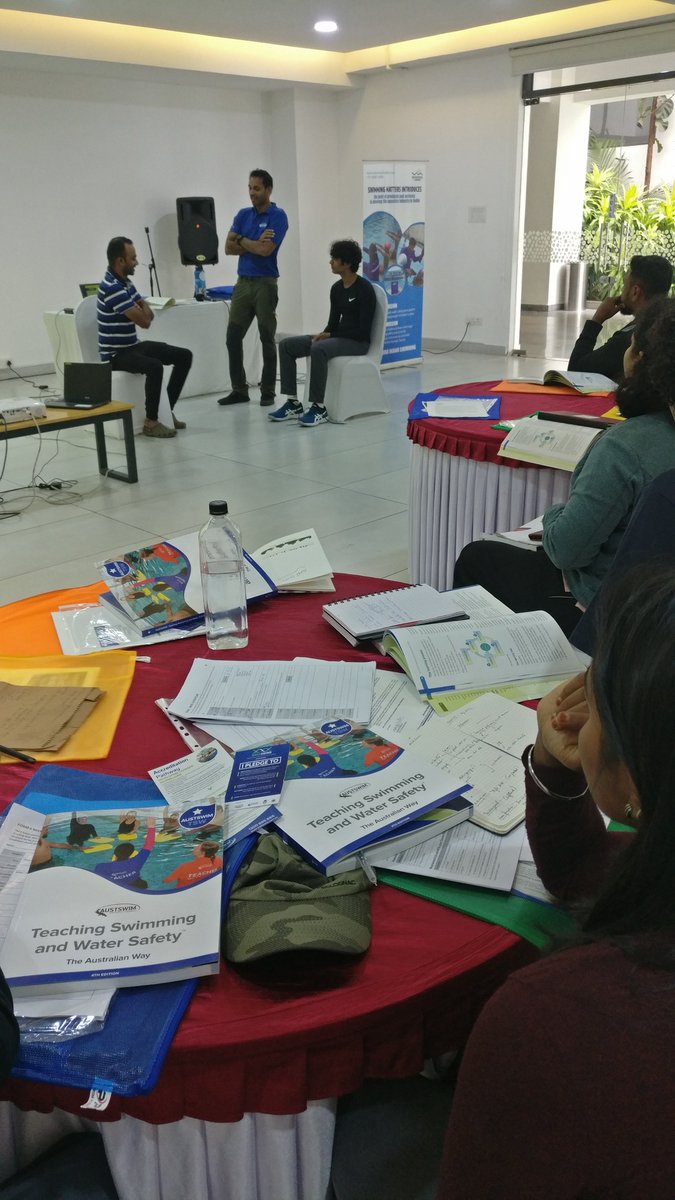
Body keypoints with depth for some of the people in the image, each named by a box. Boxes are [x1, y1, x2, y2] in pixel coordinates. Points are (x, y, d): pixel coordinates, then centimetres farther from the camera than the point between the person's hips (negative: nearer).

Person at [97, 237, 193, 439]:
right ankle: (151, 422, -22)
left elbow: (149, 315, 13)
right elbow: (144, 321, -20)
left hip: (132, 346, 10)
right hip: (115, 354, -10)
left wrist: (143, 309, -9)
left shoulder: (125, 282, 10)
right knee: (154, 366, -37)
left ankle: (167, 409, 9)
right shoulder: (112, 287, -21)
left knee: (184, 356, 4)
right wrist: (143, 308, 2)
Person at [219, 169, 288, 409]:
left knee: (267, 339, 1)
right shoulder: (243, 214, 11)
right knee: (233, 337, 3)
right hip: (243, 282, 6)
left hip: (265, 283, -6)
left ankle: (268, 391, 9)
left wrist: (242, 240, -4)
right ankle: (239, 389, 11)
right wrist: (255, 243, -10)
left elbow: (265, 250, -19)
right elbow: (228, 247, 2)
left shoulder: (278, 216, -7)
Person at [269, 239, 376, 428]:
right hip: (338, 337, 8)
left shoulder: (364, 289, -14)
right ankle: (293, 403, -9)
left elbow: (364, 330, -18)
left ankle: (319, 408, -29)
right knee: (287, 345, -8)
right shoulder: (336, 288, 10)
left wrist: (329, 335, -18)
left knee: (318, 349, -37)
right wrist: (323, 334, -8)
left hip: (358, 342, -8)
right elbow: (333, 322, 15)